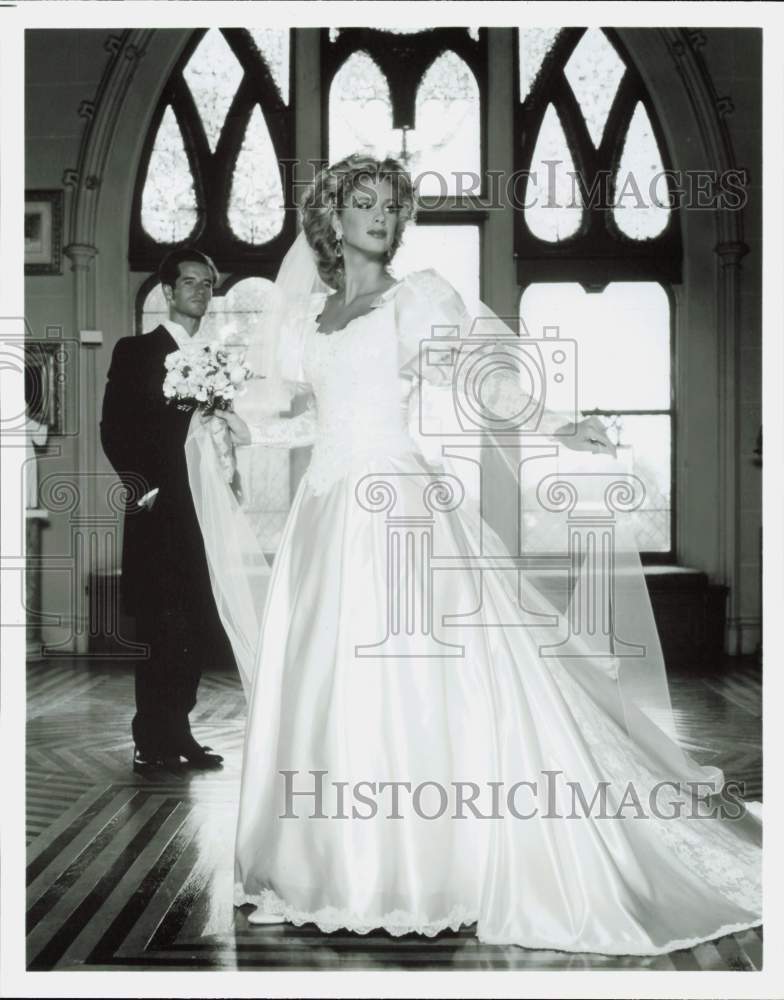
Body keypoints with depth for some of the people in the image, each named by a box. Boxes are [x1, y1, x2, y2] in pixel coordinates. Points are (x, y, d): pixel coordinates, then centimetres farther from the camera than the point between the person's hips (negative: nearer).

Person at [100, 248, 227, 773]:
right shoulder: (136, 352, 3)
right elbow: (114, 428, -4)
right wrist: (142, 487, -12)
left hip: (205, 512, 5)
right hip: (159, 512, -5)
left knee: (199, 629, 5)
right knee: (161, 631, -3)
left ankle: (177, 732, 19)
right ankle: (153, 742, 8)